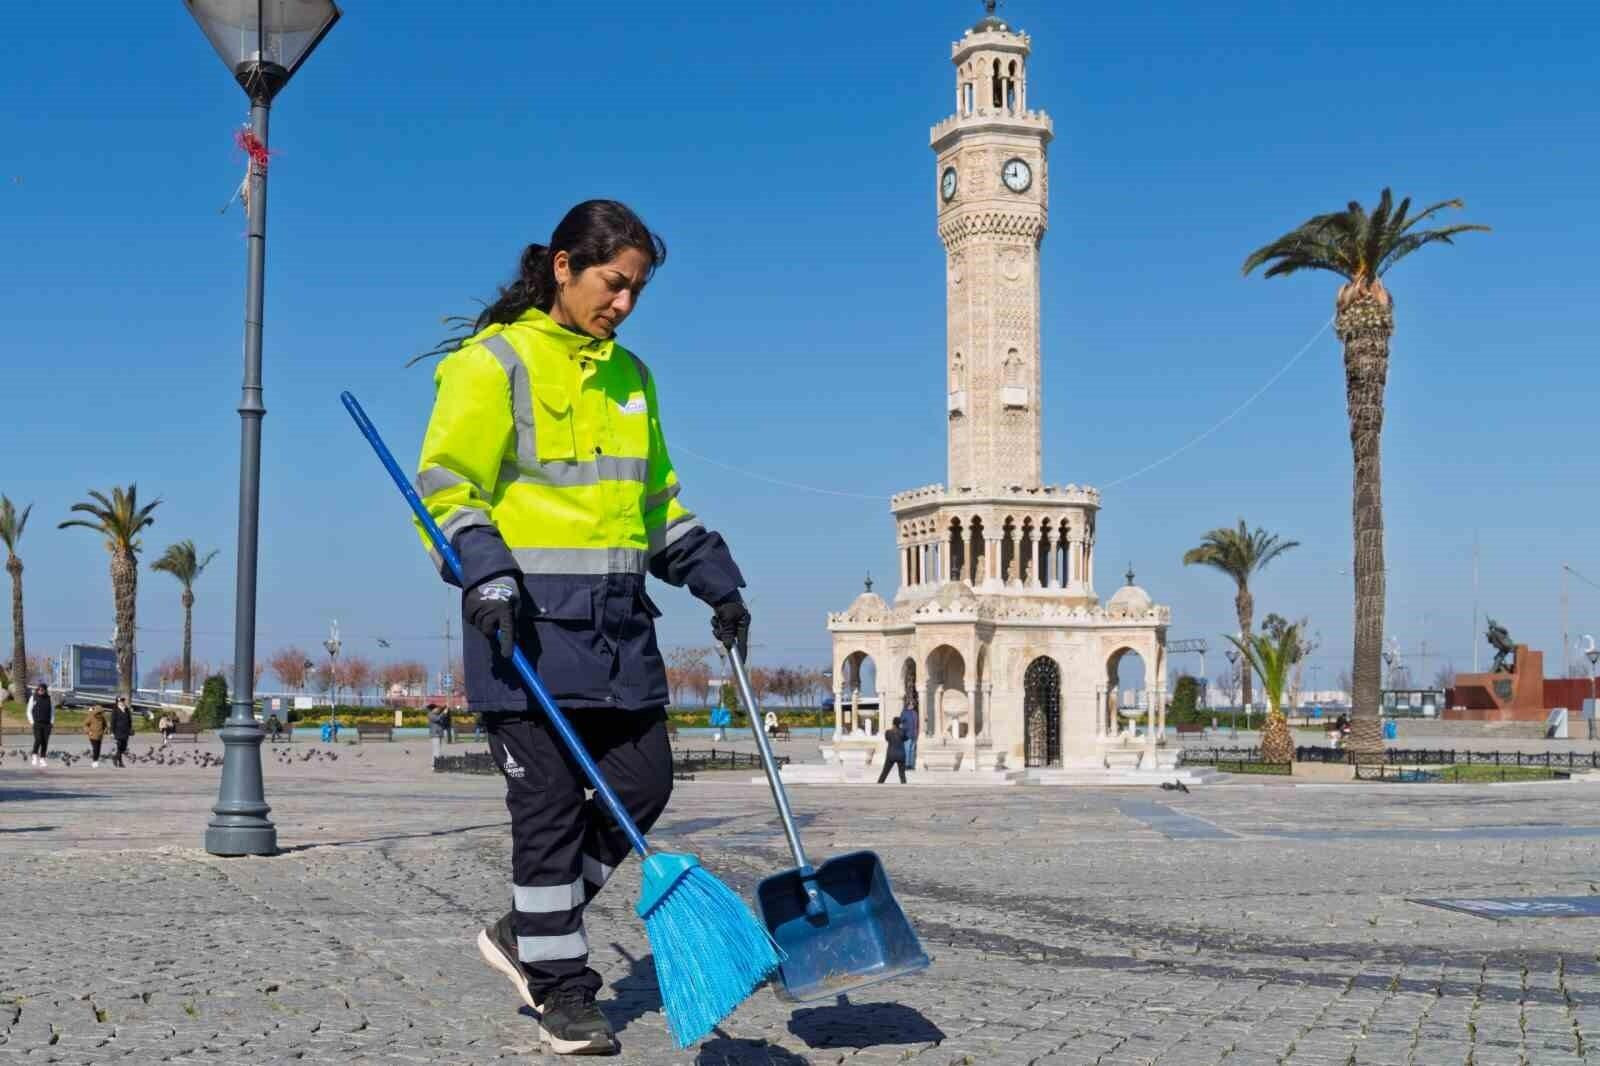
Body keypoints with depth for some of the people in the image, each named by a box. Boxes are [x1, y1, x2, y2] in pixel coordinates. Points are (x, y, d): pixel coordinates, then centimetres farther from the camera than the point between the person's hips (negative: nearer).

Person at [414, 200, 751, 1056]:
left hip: (617, 617, 7)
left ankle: (524, 933, 23)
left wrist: (718, 584, 19)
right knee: (550, 806, -2)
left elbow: (658, 500, 25)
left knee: (642, 785, 7)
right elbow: (446, 486, -9)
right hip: (527, 615, -7)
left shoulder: (629, 376, 18)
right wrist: (484, 573, -23)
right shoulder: (494, 362, -4)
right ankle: (562, 992, 10)